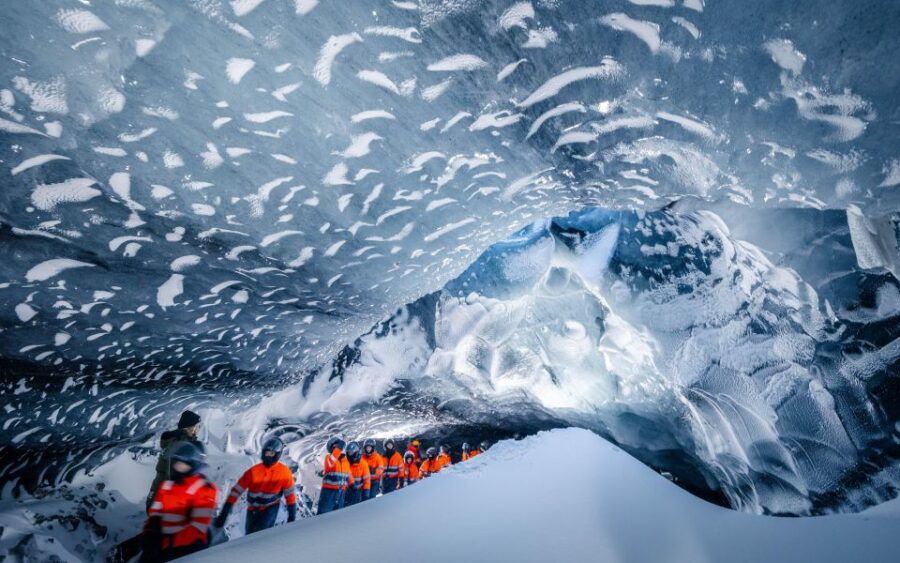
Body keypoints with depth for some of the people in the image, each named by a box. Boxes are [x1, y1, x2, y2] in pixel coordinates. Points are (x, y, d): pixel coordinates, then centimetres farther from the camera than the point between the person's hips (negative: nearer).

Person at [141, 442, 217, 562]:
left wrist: (168, 542, -20)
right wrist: (150, 537, -6)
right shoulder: (166, 485, 11)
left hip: (188, 547, -6)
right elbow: (155, 514, 10)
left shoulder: (204, 489, -12)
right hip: (164, 545, 7)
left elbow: (198, 526, -16)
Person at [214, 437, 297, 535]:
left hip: (270, 509, -3)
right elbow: (236, 491, -14)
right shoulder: (253, 471, -16)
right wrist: (224, 513, -17)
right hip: (253, 510, 3)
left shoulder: (284, 472, -17)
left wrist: (292, 515, -3)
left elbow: (290, 494, -6)